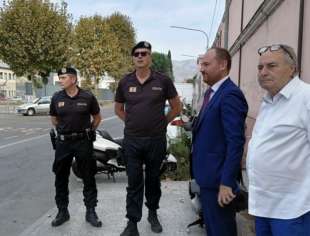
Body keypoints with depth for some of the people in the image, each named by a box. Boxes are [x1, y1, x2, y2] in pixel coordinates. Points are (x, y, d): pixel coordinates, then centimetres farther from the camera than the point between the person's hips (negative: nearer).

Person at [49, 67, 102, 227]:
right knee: (61, 178, 9)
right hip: (63, 142, 2)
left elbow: (97, 117, 8)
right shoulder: (56, 98, 1)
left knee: (88, 178, 4)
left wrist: (88, 131, 8)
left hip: (83, 142, -2)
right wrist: (63, 130, 13)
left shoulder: (88, 97, -5)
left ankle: (90, 212, 17)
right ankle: (62, 211, 25)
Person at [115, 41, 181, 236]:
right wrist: (132, 123, 6)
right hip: (132, 140, 1)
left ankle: (153, 213, 34)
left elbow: (177, 106, 6)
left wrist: (163, 122, 3)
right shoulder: (125, 82, 2)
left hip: (156, 140, -1)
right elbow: (118, 108, 15)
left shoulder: (163, 81, -4)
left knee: (153, 180, 14)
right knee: (134, 183, 5)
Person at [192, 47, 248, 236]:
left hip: (219, 178, -9)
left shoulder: (230, 95, -20)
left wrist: (227, 183, -24)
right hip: (208, 175, 9)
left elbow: (235, 142, -24)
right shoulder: (212, 92, 11)